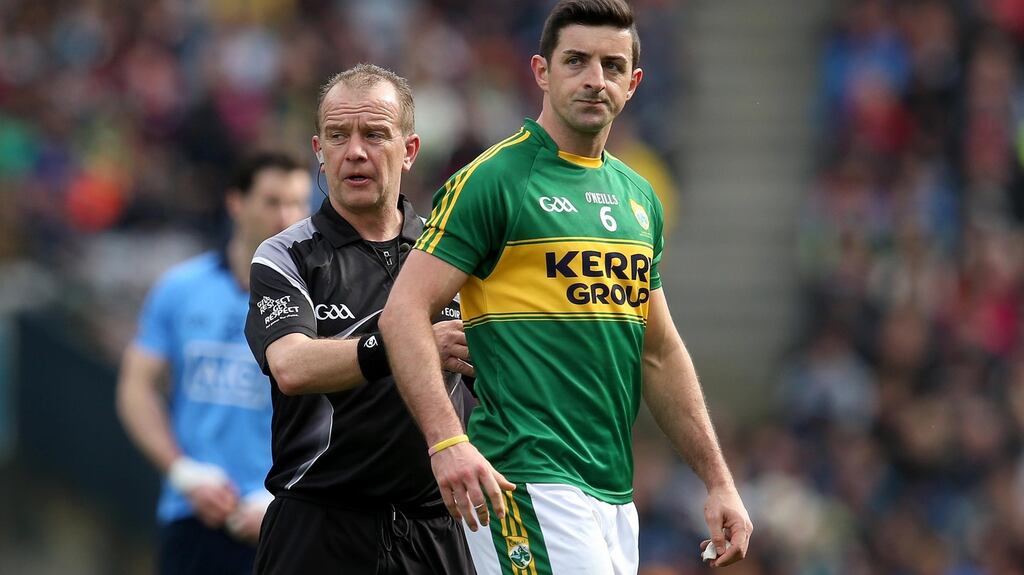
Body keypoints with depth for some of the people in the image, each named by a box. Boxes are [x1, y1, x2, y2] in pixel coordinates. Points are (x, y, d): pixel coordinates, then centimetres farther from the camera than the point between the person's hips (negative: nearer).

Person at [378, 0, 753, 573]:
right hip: (529, 482, -7)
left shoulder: (638, 198, 18)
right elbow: (405, 312, -11)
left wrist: (719, 482, 18)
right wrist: (447, 441, -24)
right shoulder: (492, 180, -4)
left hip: (617, 497, 7)